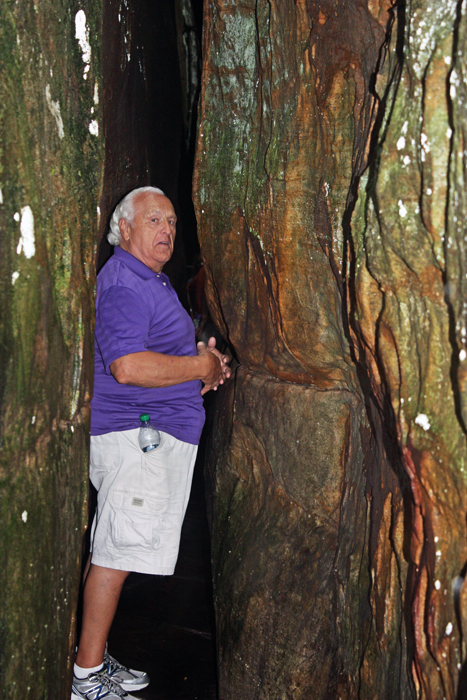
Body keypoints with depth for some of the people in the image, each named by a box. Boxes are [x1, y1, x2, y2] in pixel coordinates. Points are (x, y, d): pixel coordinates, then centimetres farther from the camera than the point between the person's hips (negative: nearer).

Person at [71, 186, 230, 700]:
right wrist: (201, 366, -14)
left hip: (158, 438, 11)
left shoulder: (151, 282, 21)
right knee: (115, 553, -5)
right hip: (135, 434, -11)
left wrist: (199, 363, 11)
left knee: (112, 552, 14)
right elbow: (128, 367, -26)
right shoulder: (123, 283, -14)